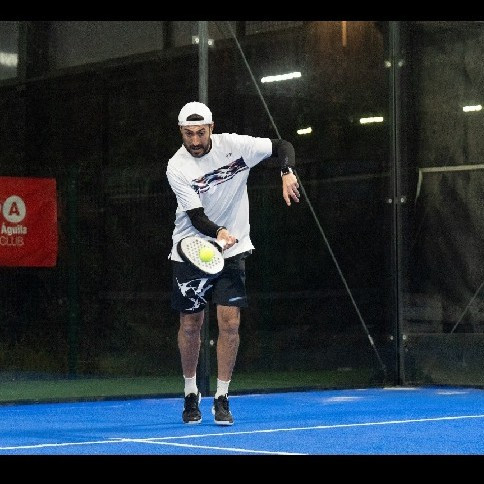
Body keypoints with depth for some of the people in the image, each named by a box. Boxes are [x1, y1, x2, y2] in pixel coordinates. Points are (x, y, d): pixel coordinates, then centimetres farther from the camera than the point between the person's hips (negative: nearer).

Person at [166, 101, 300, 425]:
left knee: (230, 323, -8)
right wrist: (219, 233, -42)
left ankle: (222, 398, 4)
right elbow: (196, 216, -22)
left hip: (232, 251, 1)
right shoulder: (177, 168, -15)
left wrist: (288, 173, -24)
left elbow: (282, 146, -3)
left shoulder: (234, 145, -10)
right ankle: (191, 393, 26)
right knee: (190, 326, 5)